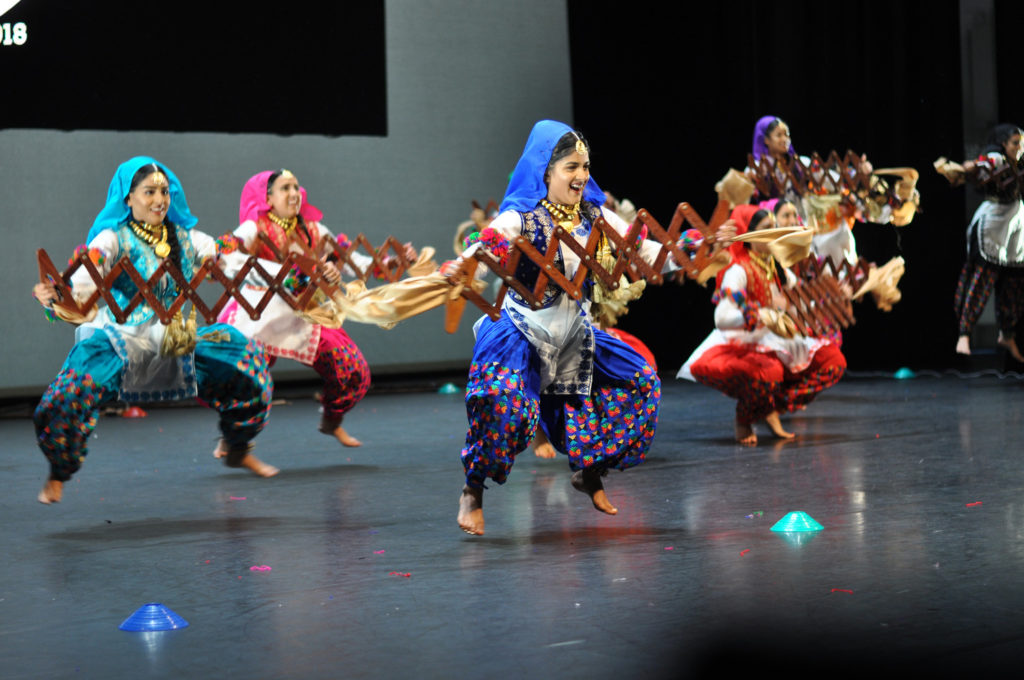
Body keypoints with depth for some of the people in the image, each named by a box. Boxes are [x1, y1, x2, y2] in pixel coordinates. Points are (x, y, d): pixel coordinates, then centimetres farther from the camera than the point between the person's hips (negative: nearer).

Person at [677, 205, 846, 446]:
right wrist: (761, 314, -41)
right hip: (738, 349, -8)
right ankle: (743, 422, -7)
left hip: (771, 345, 8)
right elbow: (721, 319, -30)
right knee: (767, 372, -41)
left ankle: (774, 409, 4)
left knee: (833, 361, -5)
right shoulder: (738, 271, -16)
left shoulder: (774, 268, 11)